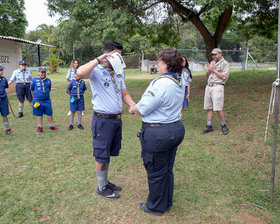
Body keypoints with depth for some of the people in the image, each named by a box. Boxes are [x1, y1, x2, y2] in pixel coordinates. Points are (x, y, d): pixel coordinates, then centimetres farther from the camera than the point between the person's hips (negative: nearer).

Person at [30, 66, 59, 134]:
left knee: (49, 113, 4)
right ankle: (40, 127, 19)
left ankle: (51, 126, 20)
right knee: (39, 115, 7)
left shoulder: (48, 80, 5)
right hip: (38, 101, -2)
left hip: (47, 100, 2)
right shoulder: (35, 80, -1)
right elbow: (32, 90, 9)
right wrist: (35, 97, 11)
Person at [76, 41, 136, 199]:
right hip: (103, 119, -7)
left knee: (109, 153, 19)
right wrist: (99, 59, -28)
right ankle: (102, 188, 23)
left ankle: (106, 182, 36)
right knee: (102, 155, 6)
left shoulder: (119, 72, 12)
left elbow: (124, 94, 14)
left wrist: (135, 106, -3)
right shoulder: (96, 70, -11)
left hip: (117, 119, 7)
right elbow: (80, 73, -34)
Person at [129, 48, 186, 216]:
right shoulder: (181, 81, 3)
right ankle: (167, 202, 40)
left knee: (156, 172, 10)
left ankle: (156, 207, 30)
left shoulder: (160, 84, -24)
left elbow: (142, 109, -18)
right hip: (177, 128, 9)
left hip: (157, 133, -8)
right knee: (168, 169, 22)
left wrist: (133, 109, 4)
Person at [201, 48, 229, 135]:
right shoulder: (212, 63, 19)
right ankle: (209, 127, 12)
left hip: (217, 87, -6)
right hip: (208, 86, 7)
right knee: (209, 108, 6)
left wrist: (214, 70, -8)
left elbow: (224, 77, -12)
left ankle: (223, 126, 7)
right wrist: (209, 70, 0)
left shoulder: (225, 64, -1)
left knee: (218, 109, -10)